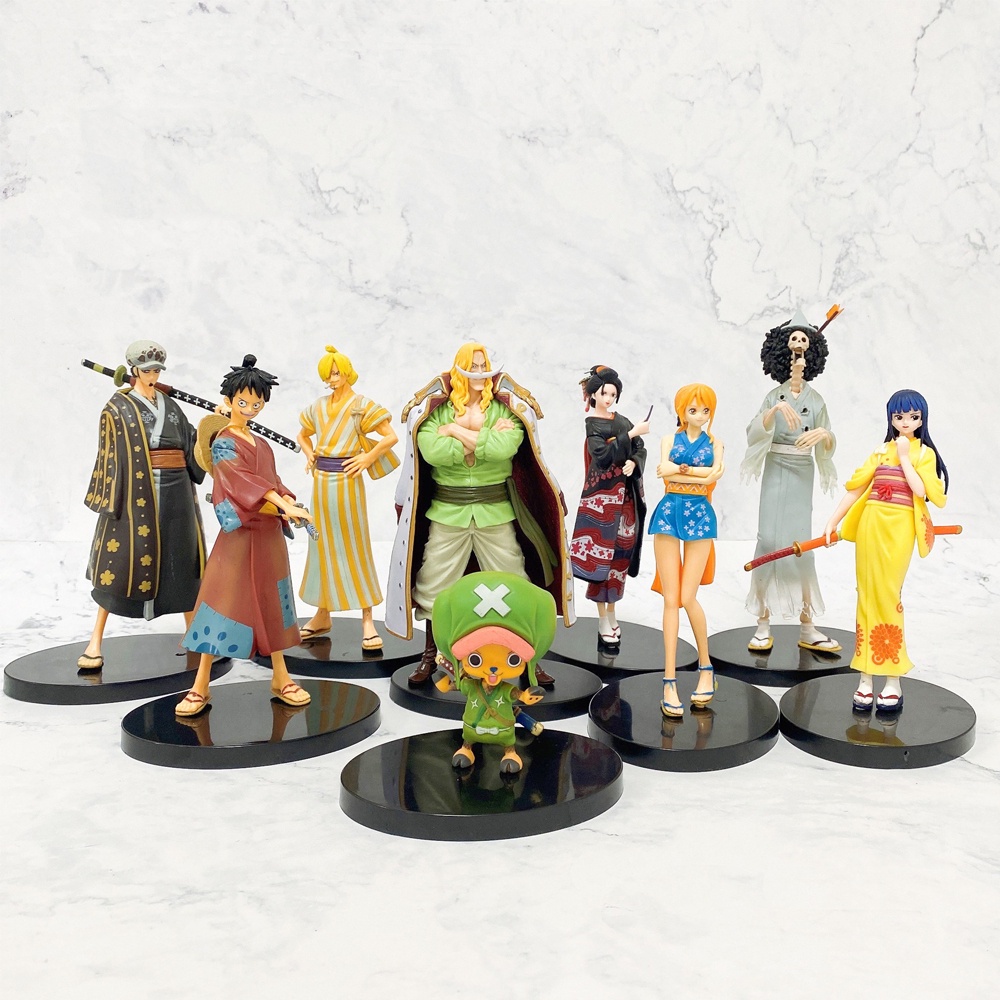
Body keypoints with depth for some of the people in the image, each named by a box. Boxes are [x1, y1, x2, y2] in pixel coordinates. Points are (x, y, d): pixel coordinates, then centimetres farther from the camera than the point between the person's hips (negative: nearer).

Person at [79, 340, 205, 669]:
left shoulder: (170, 406, 16)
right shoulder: (117, 407, 2)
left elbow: (191, 446, 17)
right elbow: (109, 454, -5)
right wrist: (110, 498, -12)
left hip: (174, 491, 5)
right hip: (134, 491, -4)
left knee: (180, 560, 7)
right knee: (120, 561, -5)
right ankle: (96, 641, 2)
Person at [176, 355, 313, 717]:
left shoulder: (263, 445, 15)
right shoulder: (223, 443, -7)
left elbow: (274, 483, 14)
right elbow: (244, 480, -20)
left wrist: (290, 505, -8)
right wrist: (286, 507, -29)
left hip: (269, 534, 7)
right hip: (239, 534, -7)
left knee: (271, 604, 11)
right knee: (223, 604, -5)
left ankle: (281, 677, 19)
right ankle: (200, 687, 2)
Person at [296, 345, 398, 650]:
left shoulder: (361, 405, -4)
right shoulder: (319, 407, 12)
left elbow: (391, 436, -9)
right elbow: (303, 435, 27)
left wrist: (368, 458, -11)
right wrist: (309, 455, 11)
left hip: (346, 480, -5)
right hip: (321, 481, 5)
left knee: (354, 547, -4)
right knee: (323, 545, 11)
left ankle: (367, 620, 1)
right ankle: (322, 615, 21)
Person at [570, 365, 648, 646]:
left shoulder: (623, 422, 11)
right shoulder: (590, 424, -5)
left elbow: (640, 450, 10)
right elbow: (603, 455, -18)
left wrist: (634, 462, -11)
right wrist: (631, 434, -21)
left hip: (625, 496, 5)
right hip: (600, 496, -5)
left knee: (619, 554, 8)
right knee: (600, 553, -3)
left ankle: (612, 612, 19)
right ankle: (603, 619, 4)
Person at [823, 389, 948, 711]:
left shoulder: (924, 453, 4)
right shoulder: (881, 451, 13)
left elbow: (922, 490, -11)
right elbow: (854, 489, 9)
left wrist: (904, 457, -7)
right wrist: (832, 523, 3)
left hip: (899, 530, -4)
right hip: (869, 526, 4)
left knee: (887, 596, -8)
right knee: (867, 596, 3)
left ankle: (893, 682, 1)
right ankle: (866, 678, 8)